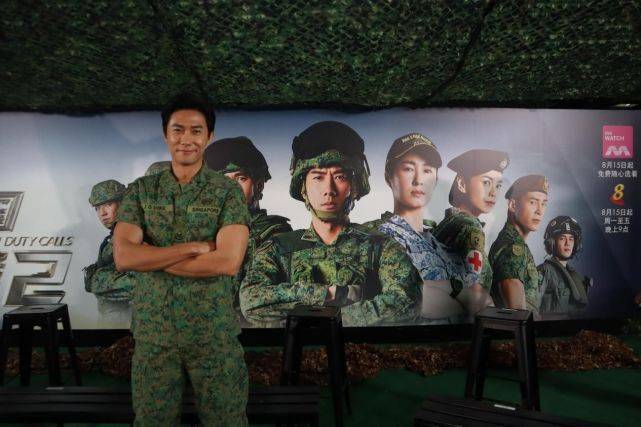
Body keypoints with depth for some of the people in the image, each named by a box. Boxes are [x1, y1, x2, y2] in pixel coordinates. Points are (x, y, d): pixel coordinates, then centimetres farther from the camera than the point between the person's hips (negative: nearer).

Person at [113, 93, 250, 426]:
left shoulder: (228, 192, -5)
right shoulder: (141, 190, 2)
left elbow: (228, 261, -18)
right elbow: (123, 257, -11)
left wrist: (152, 257, -13)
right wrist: (194, 247, -18)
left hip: (214, 332, -2)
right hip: (153, 332, 2)